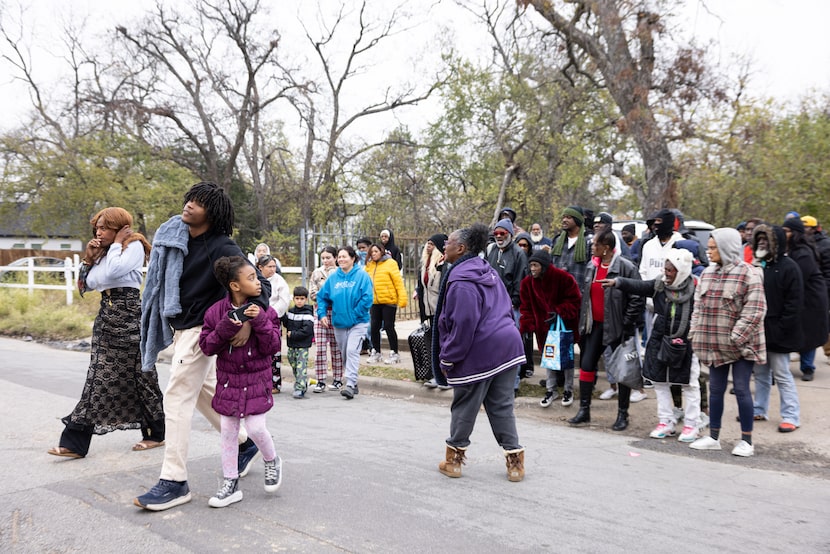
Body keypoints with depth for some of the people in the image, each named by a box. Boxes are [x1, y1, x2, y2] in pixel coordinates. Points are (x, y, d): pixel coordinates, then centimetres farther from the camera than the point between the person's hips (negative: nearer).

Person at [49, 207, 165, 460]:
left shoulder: (134, 246, -5)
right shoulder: (104, 251, 19)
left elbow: (112, 272, -20)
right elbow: (90, 283, 16)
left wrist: (117, 243, -8)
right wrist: (89, 258, 6)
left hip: (128, 314, -7)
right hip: (106, 314, 8)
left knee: (138, 375, 1)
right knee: (99, 376, 3)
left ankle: (156, 434, 16)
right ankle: (75, 442, 1)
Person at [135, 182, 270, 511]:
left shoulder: (221, 248, -19)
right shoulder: (174, 236, 3)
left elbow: (259, 283, -23)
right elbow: (163, 280, 18)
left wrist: (249, 320, -38)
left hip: (200, 330, -8)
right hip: (179, 327, 8)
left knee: (177, 398, -8)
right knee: (204, 391, 18)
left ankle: (174, 482, 1)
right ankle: (244, 443, 36)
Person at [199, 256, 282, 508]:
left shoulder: (265, 311, -6)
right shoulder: (216, 311, -5)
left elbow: (273, 347, -10)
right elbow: (206, 346, -5)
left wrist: (260, 322, -23)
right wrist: (224, 329, -22)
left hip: (256, 379, -2)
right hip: (228, 380, 2)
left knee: (256, 427, -5)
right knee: (227, 432, 8)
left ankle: (272, 461, 27)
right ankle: (230, 484, 20)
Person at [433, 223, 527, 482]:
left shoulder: (461, 281, -15)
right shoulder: (488, 272, 13)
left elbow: (462, 325, -21)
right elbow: (507, 309, 19)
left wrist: (447, 359, -13)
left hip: (478, 353, -8)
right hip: (506, 346, 8)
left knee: (464, 406, 8)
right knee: (502, 406, 12)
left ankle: (454, 458, 22)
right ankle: (514, 459, 13)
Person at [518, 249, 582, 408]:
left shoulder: (563, 277, -19)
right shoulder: (527, 282, -8)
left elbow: (574, 300, -13)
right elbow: (527, 308, -5)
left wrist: (559, 312, -24)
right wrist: (526, 328, -16)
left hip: (565, 325, -3)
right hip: (544, 326, 3)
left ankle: (569, 389, 25)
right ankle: (551, 389, 22)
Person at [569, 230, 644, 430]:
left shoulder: (626, 267, -15)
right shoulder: (592, 266, 8)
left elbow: (637, 299, -15)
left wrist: (627, 326, -15)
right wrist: (583, 321, 13)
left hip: (616, 328, -7)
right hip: (595, 325, 7)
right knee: (586, 365, 6)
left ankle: (622, 415, 17)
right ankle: (584, 410, 17)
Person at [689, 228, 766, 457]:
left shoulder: (748, 274, -11)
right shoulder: (708, 273, 9)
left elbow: (754, 310, -16)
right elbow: (699, 306, 13)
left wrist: (737, 337, -19)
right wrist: (695, 333, 5)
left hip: (740, 344, -6)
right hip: (715, 344, 6)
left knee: (741, 389, 0)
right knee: (715, 389, 11)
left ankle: (746, 441, 13)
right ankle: (713, 437, 22)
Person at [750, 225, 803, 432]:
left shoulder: (789, 267, -9)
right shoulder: (758, 266, 12)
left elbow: (794, 303, -14)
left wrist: (782, 328, -18)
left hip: (776, 332, -7)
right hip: (757, 330, 7)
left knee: (781, 374, -2)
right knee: (760, 372, 15)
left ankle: (791, 416, 6)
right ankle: (759, 410, 24)